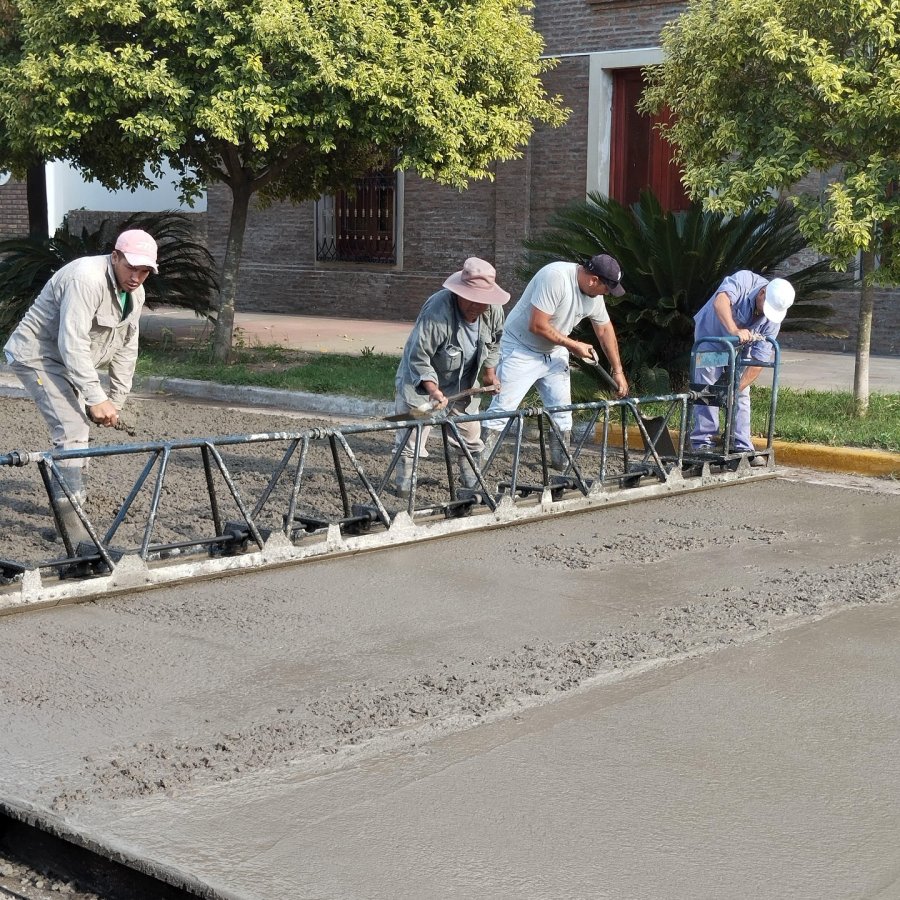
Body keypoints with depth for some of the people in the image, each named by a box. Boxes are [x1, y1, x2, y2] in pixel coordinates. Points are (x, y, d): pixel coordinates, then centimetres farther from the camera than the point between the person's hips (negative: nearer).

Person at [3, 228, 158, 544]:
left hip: (69, 362, 10)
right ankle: (70, 515, -19)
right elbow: (73, 345, -32)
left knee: (78, 425, 18)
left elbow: (126, 348, 6)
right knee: (72, 430, -20)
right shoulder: (86, 279, -29)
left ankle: (70, 491, 38)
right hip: (37, 355, -9)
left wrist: (116, 400, 3)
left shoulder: (135, 293, 1)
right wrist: (96, 398, -32)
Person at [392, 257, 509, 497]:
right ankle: (403, 484, 4)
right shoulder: (437, 312, -35)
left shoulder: (492, 310, -15)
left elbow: (494, 341, 9)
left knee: (470, 432, 13)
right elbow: (418, 358, -33)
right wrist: (433, 390, -41)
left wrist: (489, 372, 9)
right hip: (422, 378, -6)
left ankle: (472, 482, 28)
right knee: (413, 432, -7)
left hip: (462, 382, 6)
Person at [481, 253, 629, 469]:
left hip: (554, 353, 7)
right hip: (521, 350, -7)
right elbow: (537, 326, -30)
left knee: (562, 409, 6)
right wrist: (573, 345, -19)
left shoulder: (594, 294, -4)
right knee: (502, 409, -10)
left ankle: (562, 463, 16)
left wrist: (618, 371, 13)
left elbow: (605, 329, 10)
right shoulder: (555, 277, -29)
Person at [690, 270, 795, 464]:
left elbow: (760, 359, -21)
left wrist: (738, 388, -26)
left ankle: (742, 448, 3)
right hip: (711, 335, -3)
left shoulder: (774, 318, -22)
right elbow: (720, 302, -52)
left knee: (742, 395, -1)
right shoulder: (744, 280, -32)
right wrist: (734, 330, -66)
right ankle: (703, 444, -7)